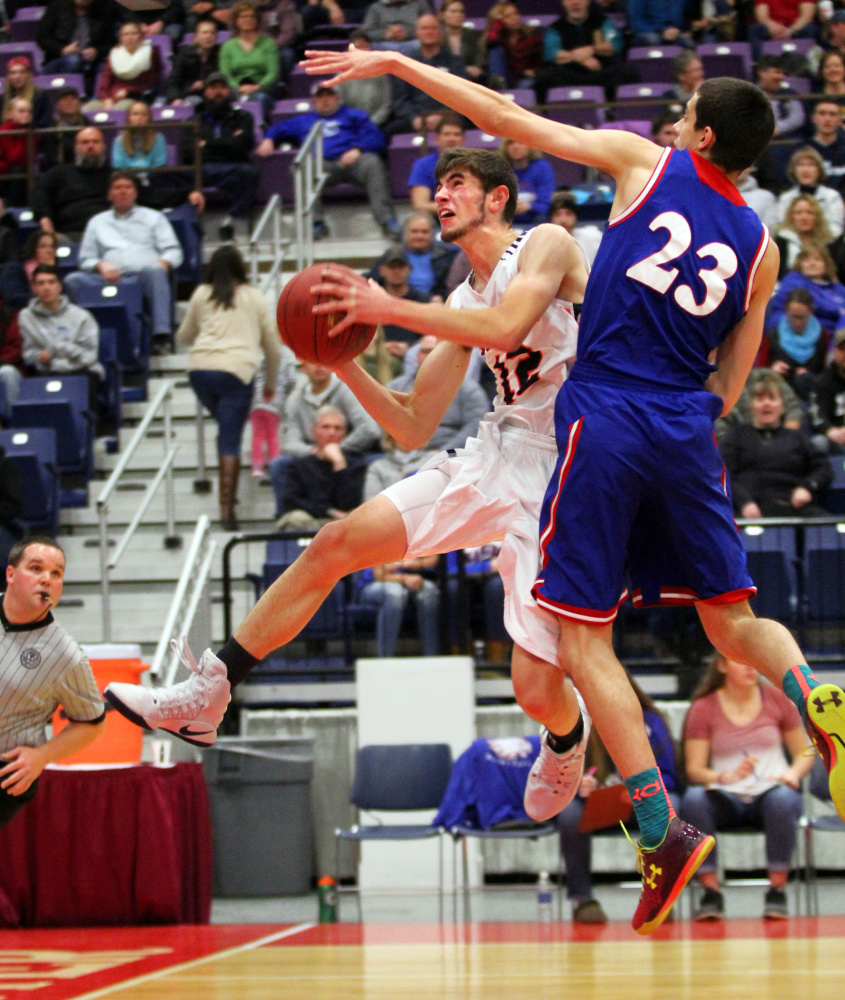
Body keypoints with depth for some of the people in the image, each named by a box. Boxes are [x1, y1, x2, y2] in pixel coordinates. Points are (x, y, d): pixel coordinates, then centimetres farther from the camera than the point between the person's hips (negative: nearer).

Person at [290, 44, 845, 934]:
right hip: (688, 433, 4)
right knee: (731, 618, 15)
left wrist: (395, 64, 12)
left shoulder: (646, 163, 4)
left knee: (583, 634, 0)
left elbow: (507, 118, 5)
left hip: (605, 419, -4)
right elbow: (729, 385, 15)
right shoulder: (758, 245, 13)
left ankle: (662, 831, -10)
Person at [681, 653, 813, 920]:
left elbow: (804, 753, 12)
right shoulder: (703, 708, 4)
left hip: (769, 791, 0)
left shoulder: (777, 699, 8)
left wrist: (794, 772, -11)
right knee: (693, 799, -34)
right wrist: (725, 777, -23)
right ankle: (711, 891, -28)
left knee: (783, 799, -37)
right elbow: (694, 769, -2)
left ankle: (777, 890, -26)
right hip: (727, 798, 0)